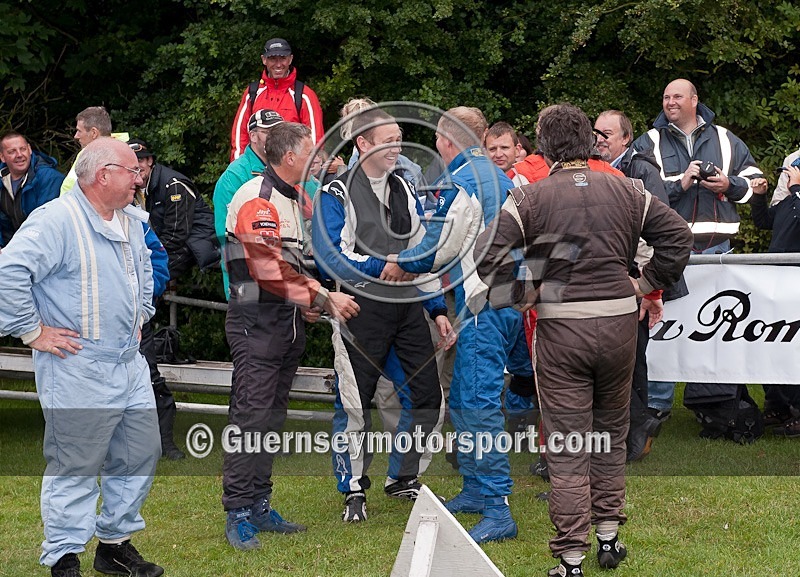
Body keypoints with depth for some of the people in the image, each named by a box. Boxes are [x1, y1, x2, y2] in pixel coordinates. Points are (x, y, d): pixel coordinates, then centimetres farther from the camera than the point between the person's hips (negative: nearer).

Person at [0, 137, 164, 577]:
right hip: (78, 371, -9)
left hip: (129, 364, 9)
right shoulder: (56, 220, -17)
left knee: (139, 456, 14)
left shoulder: (130, 222, 12)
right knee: (75, 466, -3)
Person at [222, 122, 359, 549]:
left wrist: (307, 301, 12)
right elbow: (271, 268, -24)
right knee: (251, 415, -10)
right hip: (257, 323, -10)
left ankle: (259, 505, 19)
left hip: (288, 321, 10)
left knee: (272, 415, 12)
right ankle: (238, 514, -7)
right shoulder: (256, 200, -15)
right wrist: (323, 299, -25)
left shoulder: (295, 199, 17)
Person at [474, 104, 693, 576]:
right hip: (620, 321, 3)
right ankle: (609, 537, 26)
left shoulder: (530, 198, -5)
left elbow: (488, 253, -14)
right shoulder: (626, 191, 4)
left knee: (567, 446, 2)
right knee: (611, 433, 21)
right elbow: (678, 235, 4)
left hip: (560, 328, -3)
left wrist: (524, 294, -3)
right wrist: (646, 284, 10)